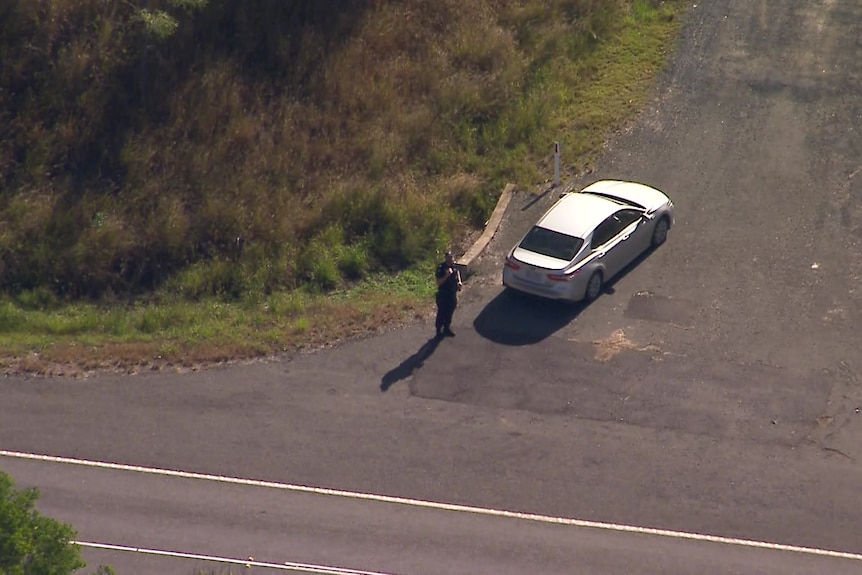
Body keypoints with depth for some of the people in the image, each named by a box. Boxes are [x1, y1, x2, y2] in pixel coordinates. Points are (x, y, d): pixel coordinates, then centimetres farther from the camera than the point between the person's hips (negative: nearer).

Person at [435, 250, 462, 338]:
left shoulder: (454, 266, -3)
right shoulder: (441, 268, -22)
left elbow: (457, 272, 21)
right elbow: (438, 282, -24)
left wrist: (459, 282, 5)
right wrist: (447, 275, -36)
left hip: (452, 294, 6)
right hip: (443, 295, -6)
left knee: (450, 312, 19)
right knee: (441, 313, 5)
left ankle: (447, 328, 37)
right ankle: (439, 331, 21)